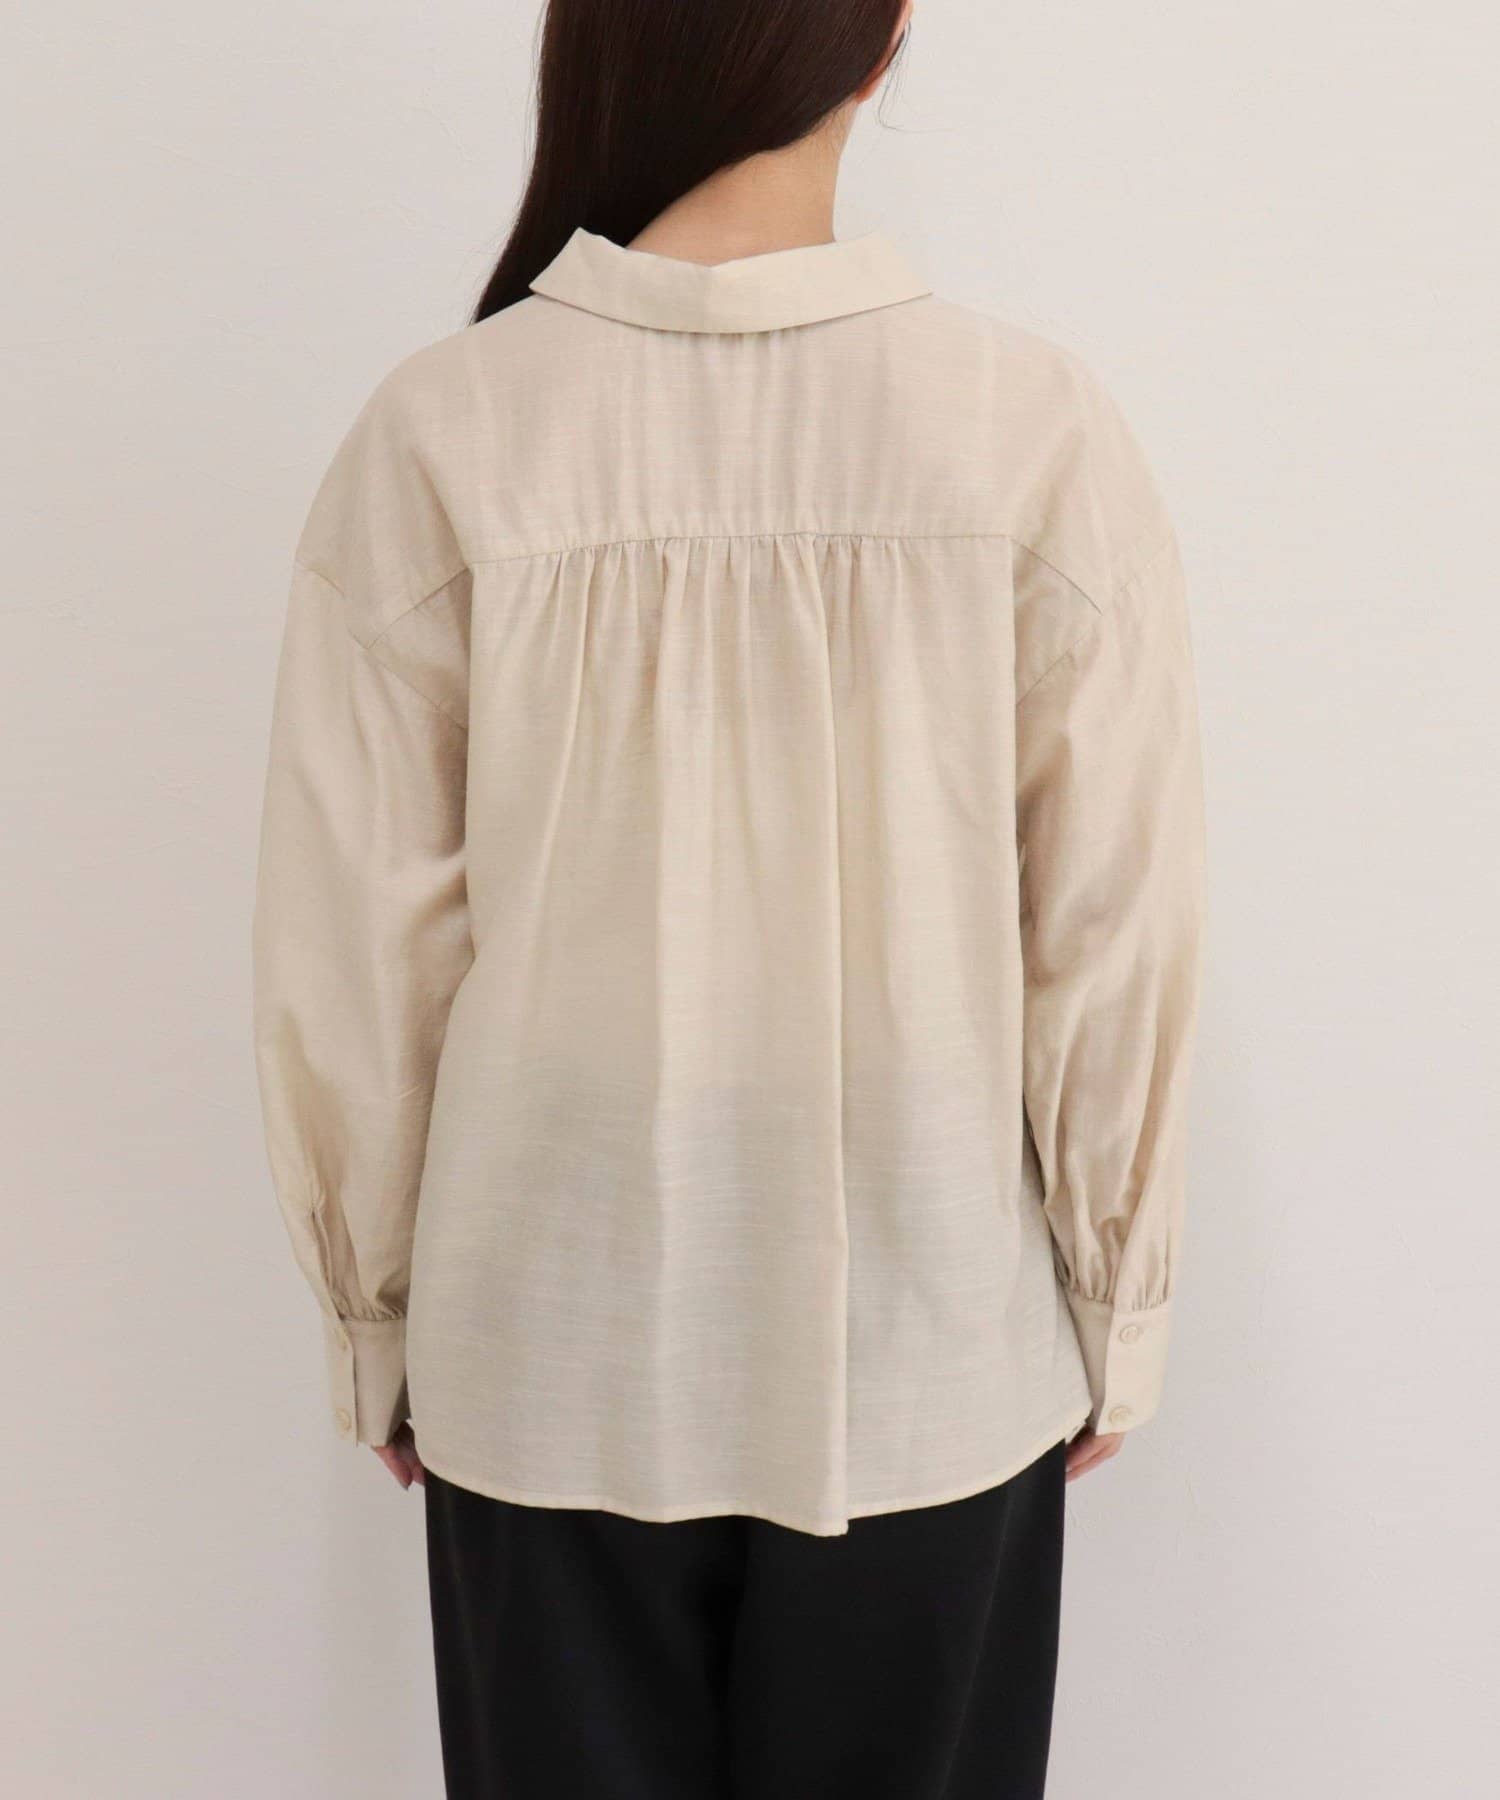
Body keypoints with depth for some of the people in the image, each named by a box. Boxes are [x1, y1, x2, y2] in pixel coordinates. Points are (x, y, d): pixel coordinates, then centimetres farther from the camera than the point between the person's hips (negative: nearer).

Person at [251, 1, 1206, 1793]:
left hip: (554, 1357, 1)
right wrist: (1114, 1302, 7)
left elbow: (354, 949, -7)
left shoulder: (442, 432, -12)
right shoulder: (1035, 428, -12)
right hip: (932, 1356, 0)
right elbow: (1116, 928, -7)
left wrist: (375, 1313, 8)